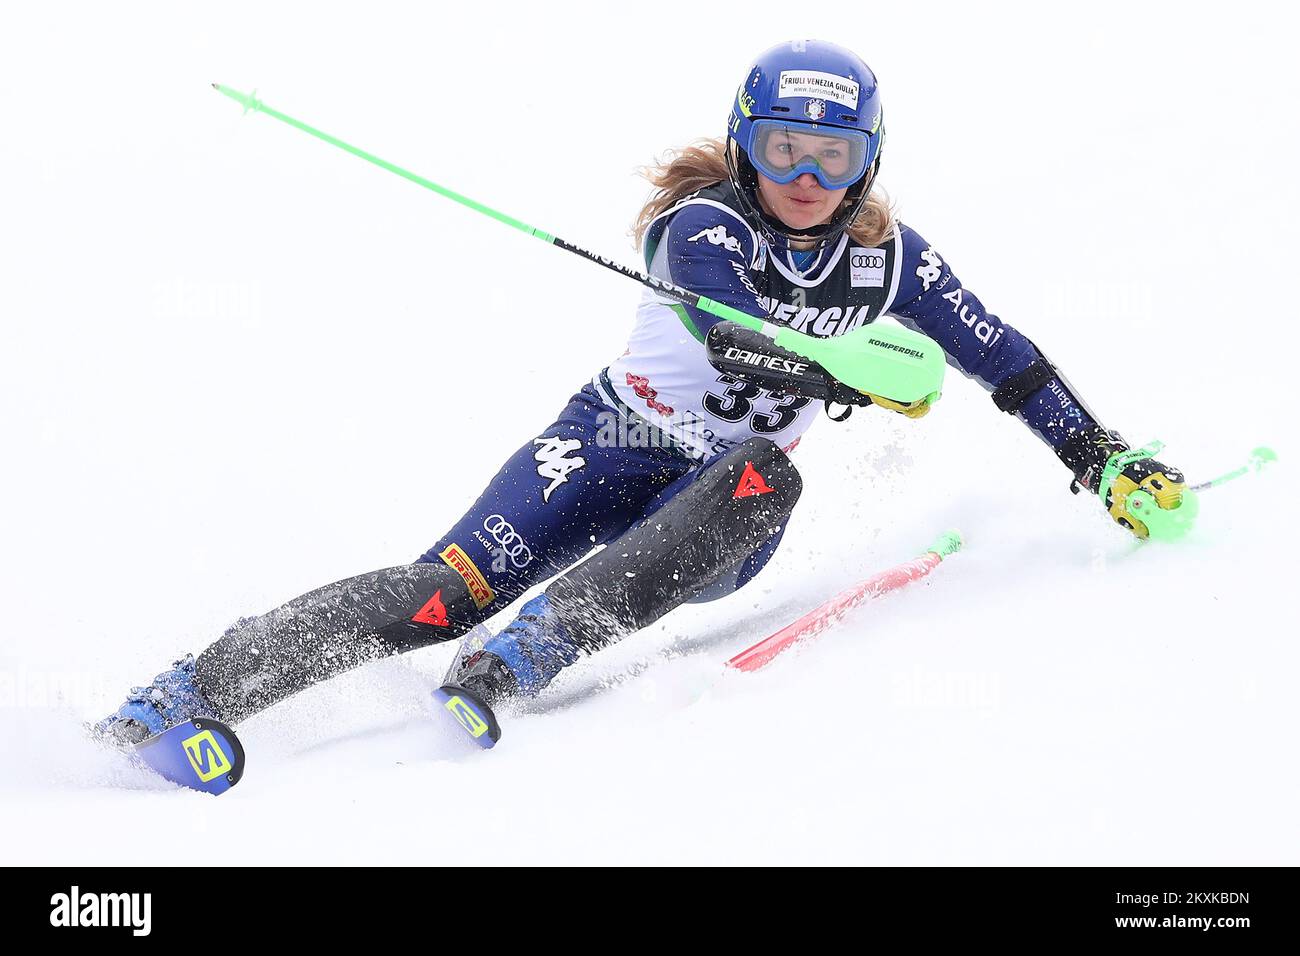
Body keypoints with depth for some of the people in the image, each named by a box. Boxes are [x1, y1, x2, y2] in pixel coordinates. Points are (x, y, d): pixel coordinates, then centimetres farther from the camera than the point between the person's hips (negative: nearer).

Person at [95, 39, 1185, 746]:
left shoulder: (890, 259, -1)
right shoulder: (704, 226, -14)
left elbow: (1008, 361, 6)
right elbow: (736, 338, -34)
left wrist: (1105, 461, -1)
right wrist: (866, 379, -43)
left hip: (721, 521, 3)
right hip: (612, 447, -3)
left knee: (768, 472, -34)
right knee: (455, 587, -26)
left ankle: (527, 654, -41)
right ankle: (195, 690, -27)